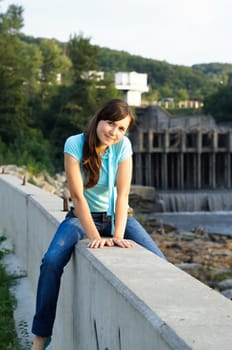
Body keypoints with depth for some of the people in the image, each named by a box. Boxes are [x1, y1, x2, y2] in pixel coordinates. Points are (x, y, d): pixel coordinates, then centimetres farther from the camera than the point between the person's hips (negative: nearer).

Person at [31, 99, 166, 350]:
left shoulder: (123, 145, -12)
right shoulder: (74, 144, -18)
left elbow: (122, 193, -16)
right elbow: (77, 195, -20)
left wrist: (118, 235, -27)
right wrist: (94, 236, -28)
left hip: (117, 216, 2)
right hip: (82, 216, -2)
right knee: (51, 261, -28)